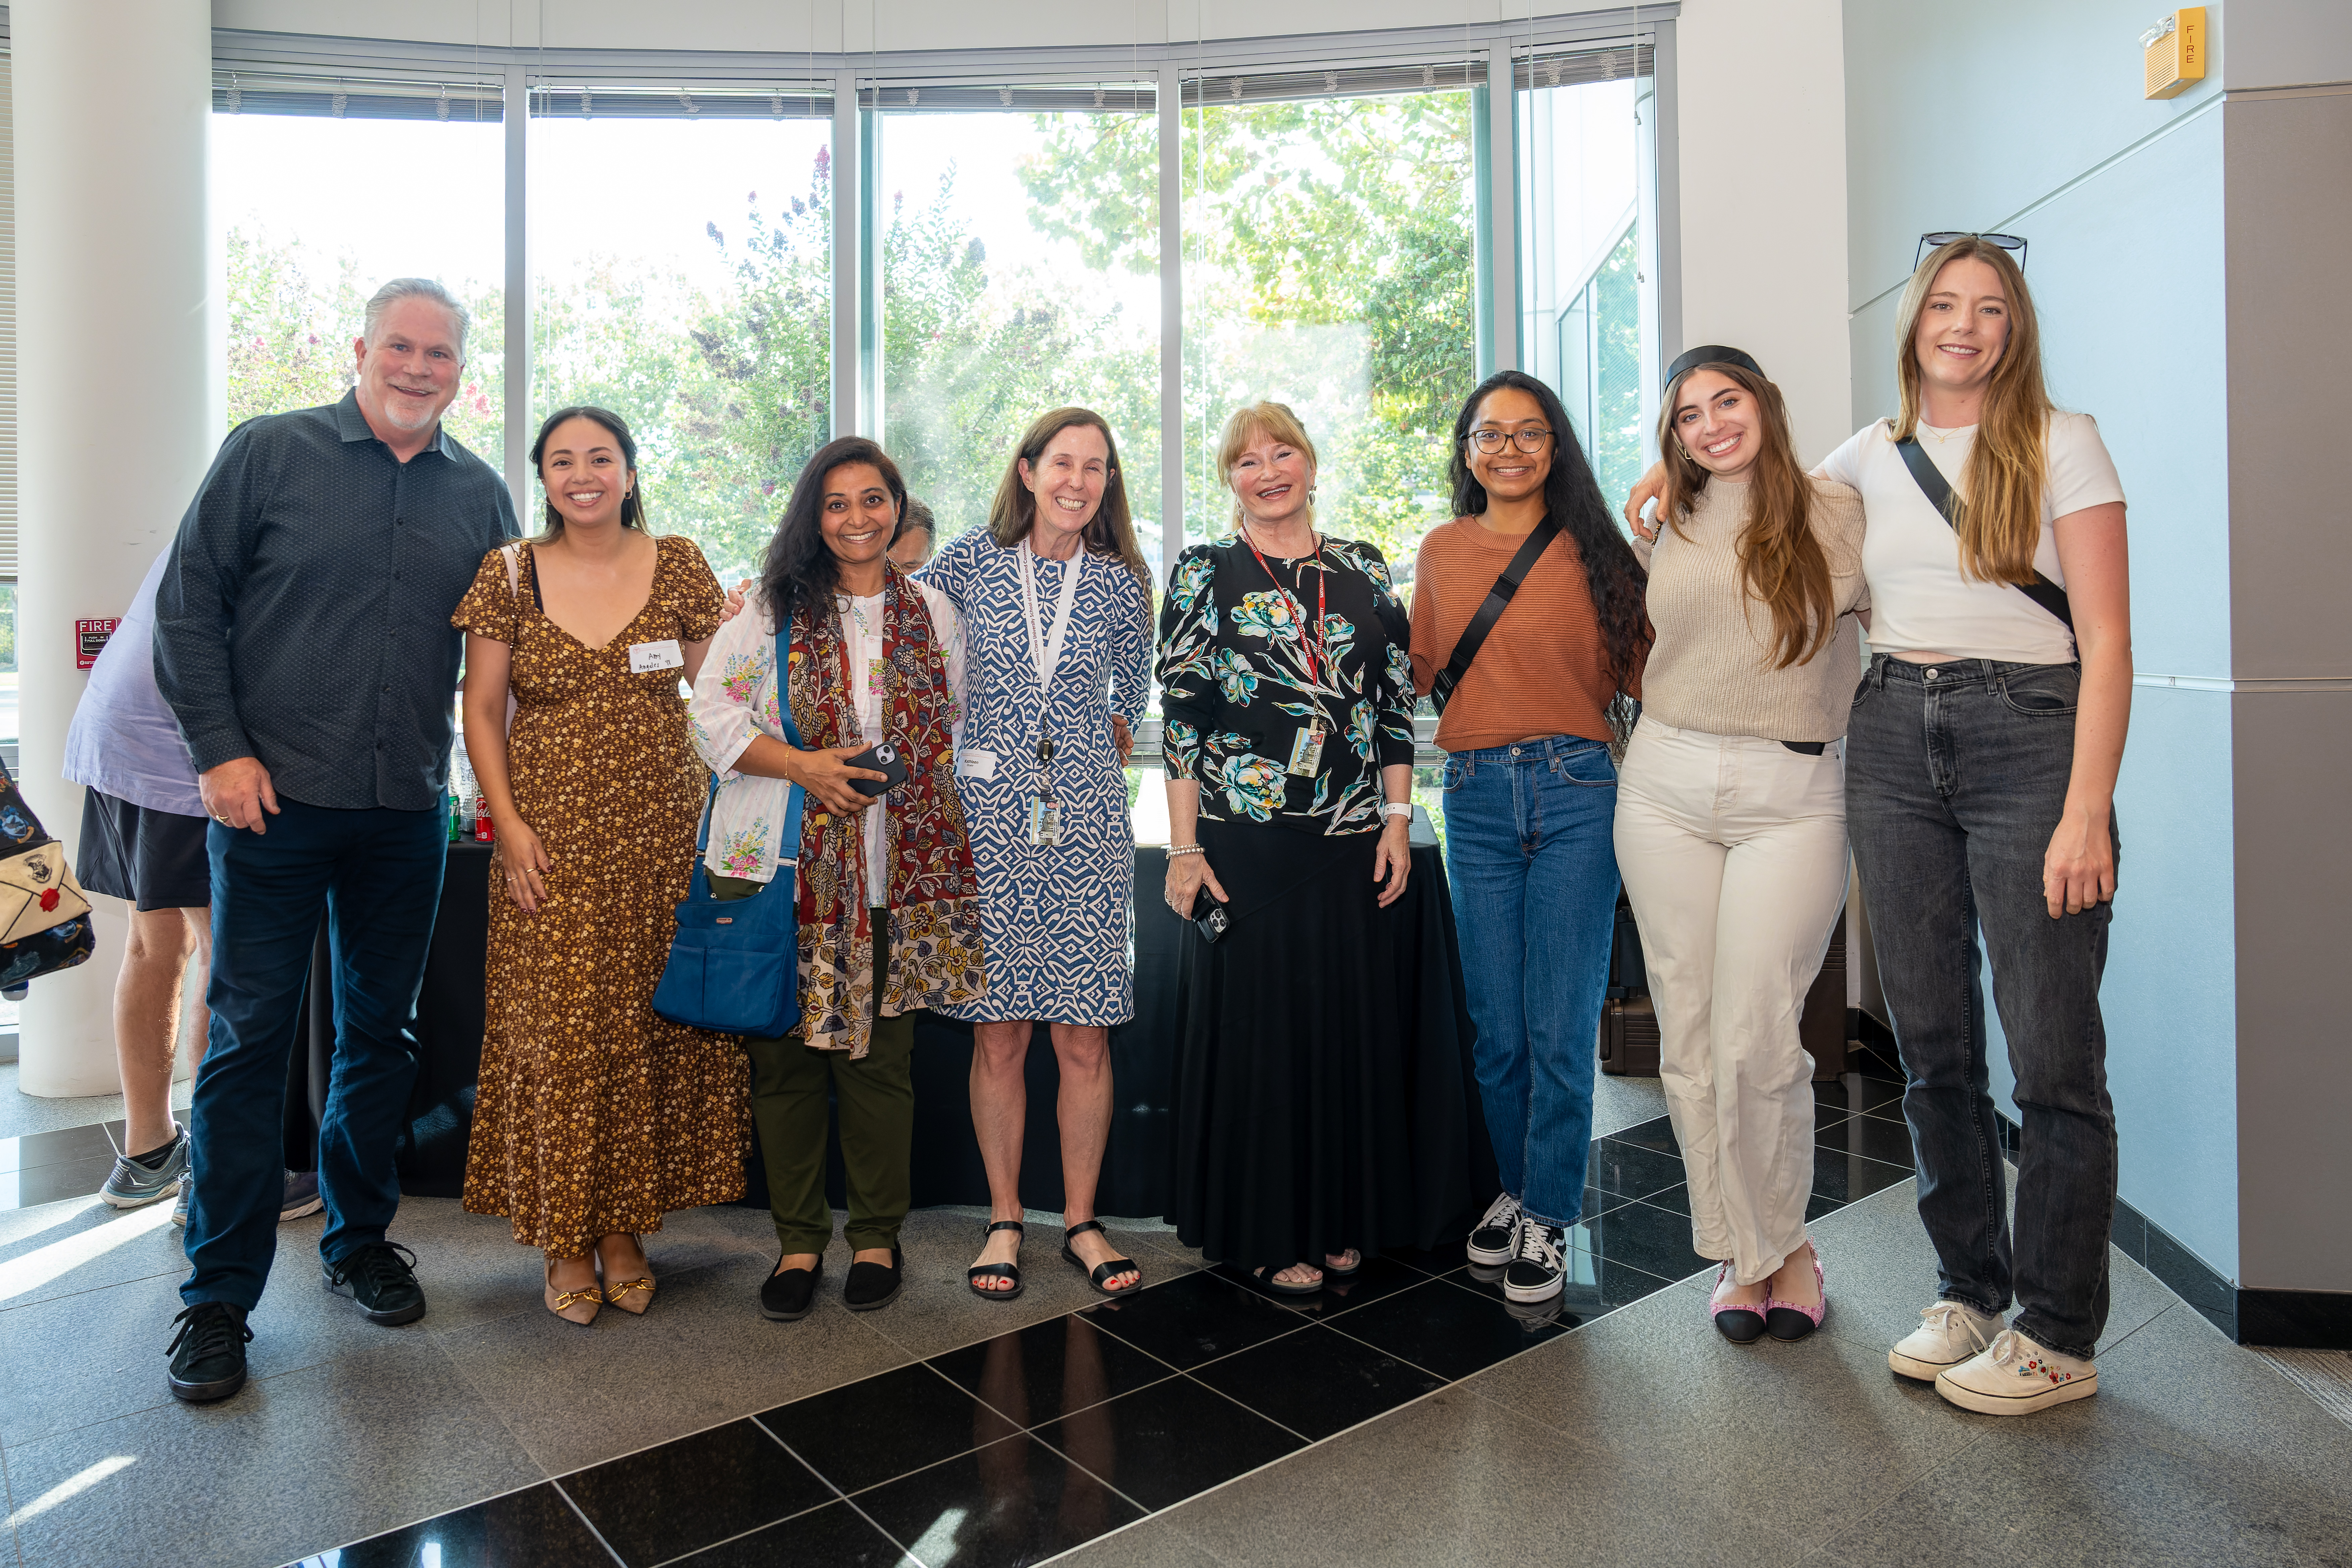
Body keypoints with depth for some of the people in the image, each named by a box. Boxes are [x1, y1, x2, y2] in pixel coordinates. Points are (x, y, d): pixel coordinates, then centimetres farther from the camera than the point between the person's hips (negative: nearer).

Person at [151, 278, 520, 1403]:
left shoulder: (479, 494, 9)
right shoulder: (270, 452, 1)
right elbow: (190, 603, 0)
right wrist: (219, 749, -8)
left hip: (407, 813, 3)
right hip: (272, 801, -3)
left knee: (382, 1033, 12)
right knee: (248, 1038, 2)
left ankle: (359, 1238, 30)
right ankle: (219, 1294, 15)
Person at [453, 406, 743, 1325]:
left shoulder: (678, 565, 5)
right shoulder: (510, 574, 4)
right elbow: (481, 709, 4)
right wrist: (509, 824, -4)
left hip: (661, 833, 1)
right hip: (552, 838, -1)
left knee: (647, 1024, 4)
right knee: (557, 1031, 0)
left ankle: (625, 1229, 20)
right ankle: (566, 1240, 16)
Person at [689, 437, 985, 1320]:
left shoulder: (933, 615, 11)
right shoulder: (772, 609, 5)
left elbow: (960, 730, 17)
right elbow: (711, 712, 0)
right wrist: (799, 765, -13)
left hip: (896, 876, 1)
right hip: (781, 870, 0)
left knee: (880, 1061, 5)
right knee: (784, 1060, 5)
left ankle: (877, 1238, 22)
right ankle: (798, 1241, 21)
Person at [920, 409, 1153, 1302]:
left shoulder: (1120, 583, 6)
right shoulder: (971, 565, 3)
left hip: (1086, 823, 1)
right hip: (990, 816, 0)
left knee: (1085, 1036, 2)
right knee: (998, 1032, 3)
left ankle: (1082, 1223, 18)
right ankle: (1004, 1222, 19)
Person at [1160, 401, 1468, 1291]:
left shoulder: (1364, 570, 11)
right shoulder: (1202, 576, 2)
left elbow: (1398, 702, 11)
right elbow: (1180, 716, -2)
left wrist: (1398, 818, 2)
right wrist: (1185, 849, -7)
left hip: (1359, 841, 3)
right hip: (1246, 843, -3)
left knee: (1358, 1025, 9)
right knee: (1258, 1029, 4)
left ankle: (1343, 1218, 27)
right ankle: (1270, 1233, 19)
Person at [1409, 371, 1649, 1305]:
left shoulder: (1592, 551, 4)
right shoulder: (1441, 552, 13)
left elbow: (1642, 671, 3)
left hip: (1576, 789, -2)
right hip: (1476, 797, 3)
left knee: (1561, 1026, -1)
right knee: (1496, 1028, 9)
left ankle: (1547, 1218, 16)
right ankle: (1515, 1187, 30)